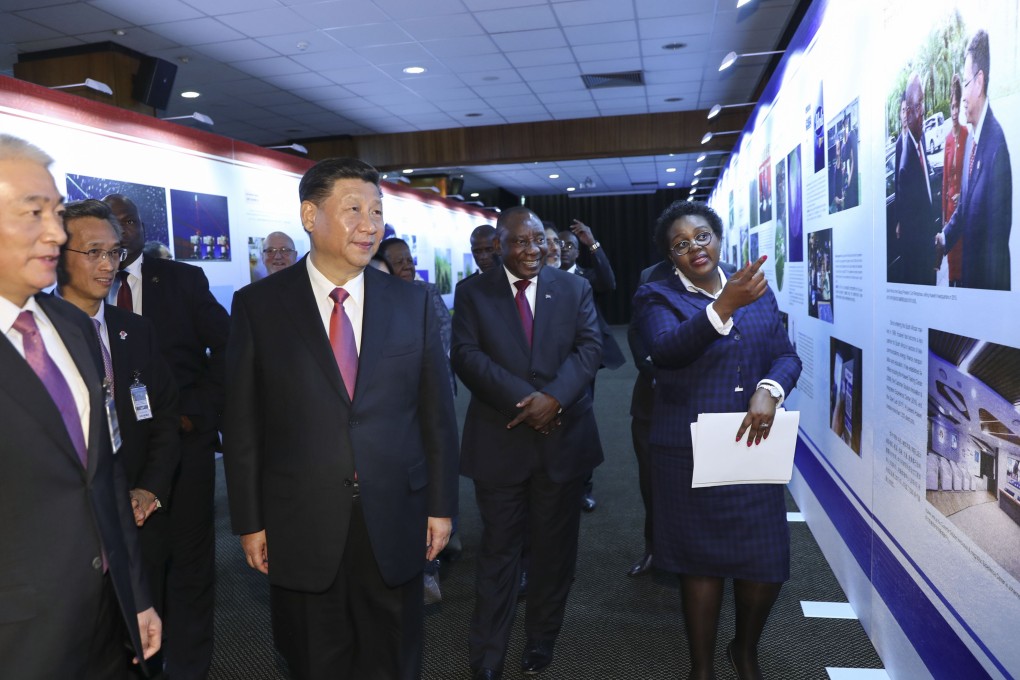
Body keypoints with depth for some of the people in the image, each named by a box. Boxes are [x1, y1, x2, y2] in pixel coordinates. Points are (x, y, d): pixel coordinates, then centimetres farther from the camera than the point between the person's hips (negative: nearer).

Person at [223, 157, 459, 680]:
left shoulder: (413, 303, 0)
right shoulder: (258, 304, -4)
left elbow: (437, 413, 3)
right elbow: (241, 422, -2)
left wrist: (441, 505, 2)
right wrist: (249, 520, -2)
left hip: (395, 523, 1)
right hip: (301, 528, -1)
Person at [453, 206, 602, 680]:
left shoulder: (574, 288, 7)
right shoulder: (473, 293, 2)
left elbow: (590, 347, -3)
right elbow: (466, 356, -9)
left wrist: (554, 396, -19)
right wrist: (523, 401, -19)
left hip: (564, 436, 2)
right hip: (499, 439, -1)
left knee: (554, 547, 13)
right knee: (498, 548, 6)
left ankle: (541, 640, 33)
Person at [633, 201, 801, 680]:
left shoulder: (757, 291, 10)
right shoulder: (656, 297, -3)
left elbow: (786, 355, 7)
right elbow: (666, 349, -22)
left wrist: (770, 389, -14)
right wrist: (724, 306, -35)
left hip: (752, 445, 3)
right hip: (690, 451, -3)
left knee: (767, 564, 6)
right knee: (701, 561, 8)